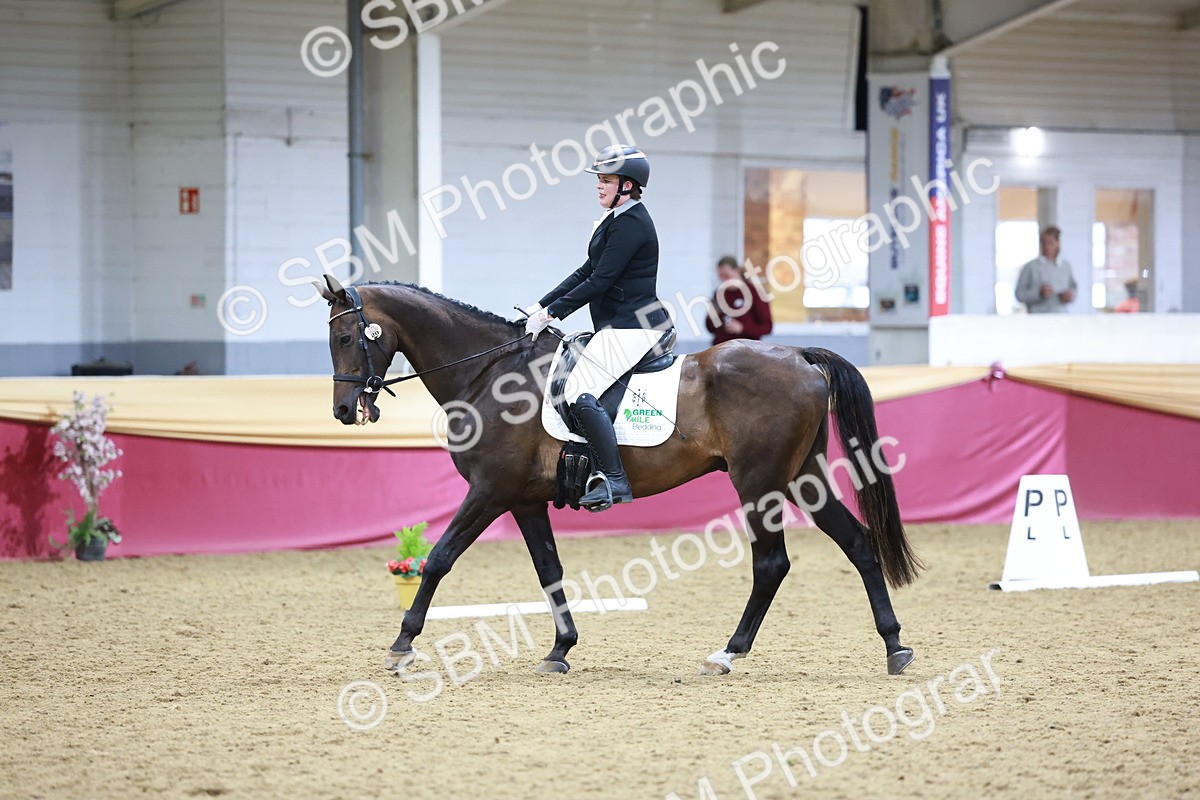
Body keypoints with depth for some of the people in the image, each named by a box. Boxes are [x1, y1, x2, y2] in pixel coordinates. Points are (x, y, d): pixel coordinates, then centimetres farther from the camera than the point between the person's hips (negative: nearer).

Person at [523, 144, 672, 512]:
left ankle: (614, 480, -25)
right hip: (620, 326, 12)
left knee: (581, 392, -22)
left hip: (631, 327, -12)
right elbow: (586, 273, 19)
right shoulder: (617, 220, 18)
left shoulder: (630, 224, -15)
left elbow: (599, 282, -19)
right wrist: (541, 306, 12)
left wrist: (551, 314, -15)